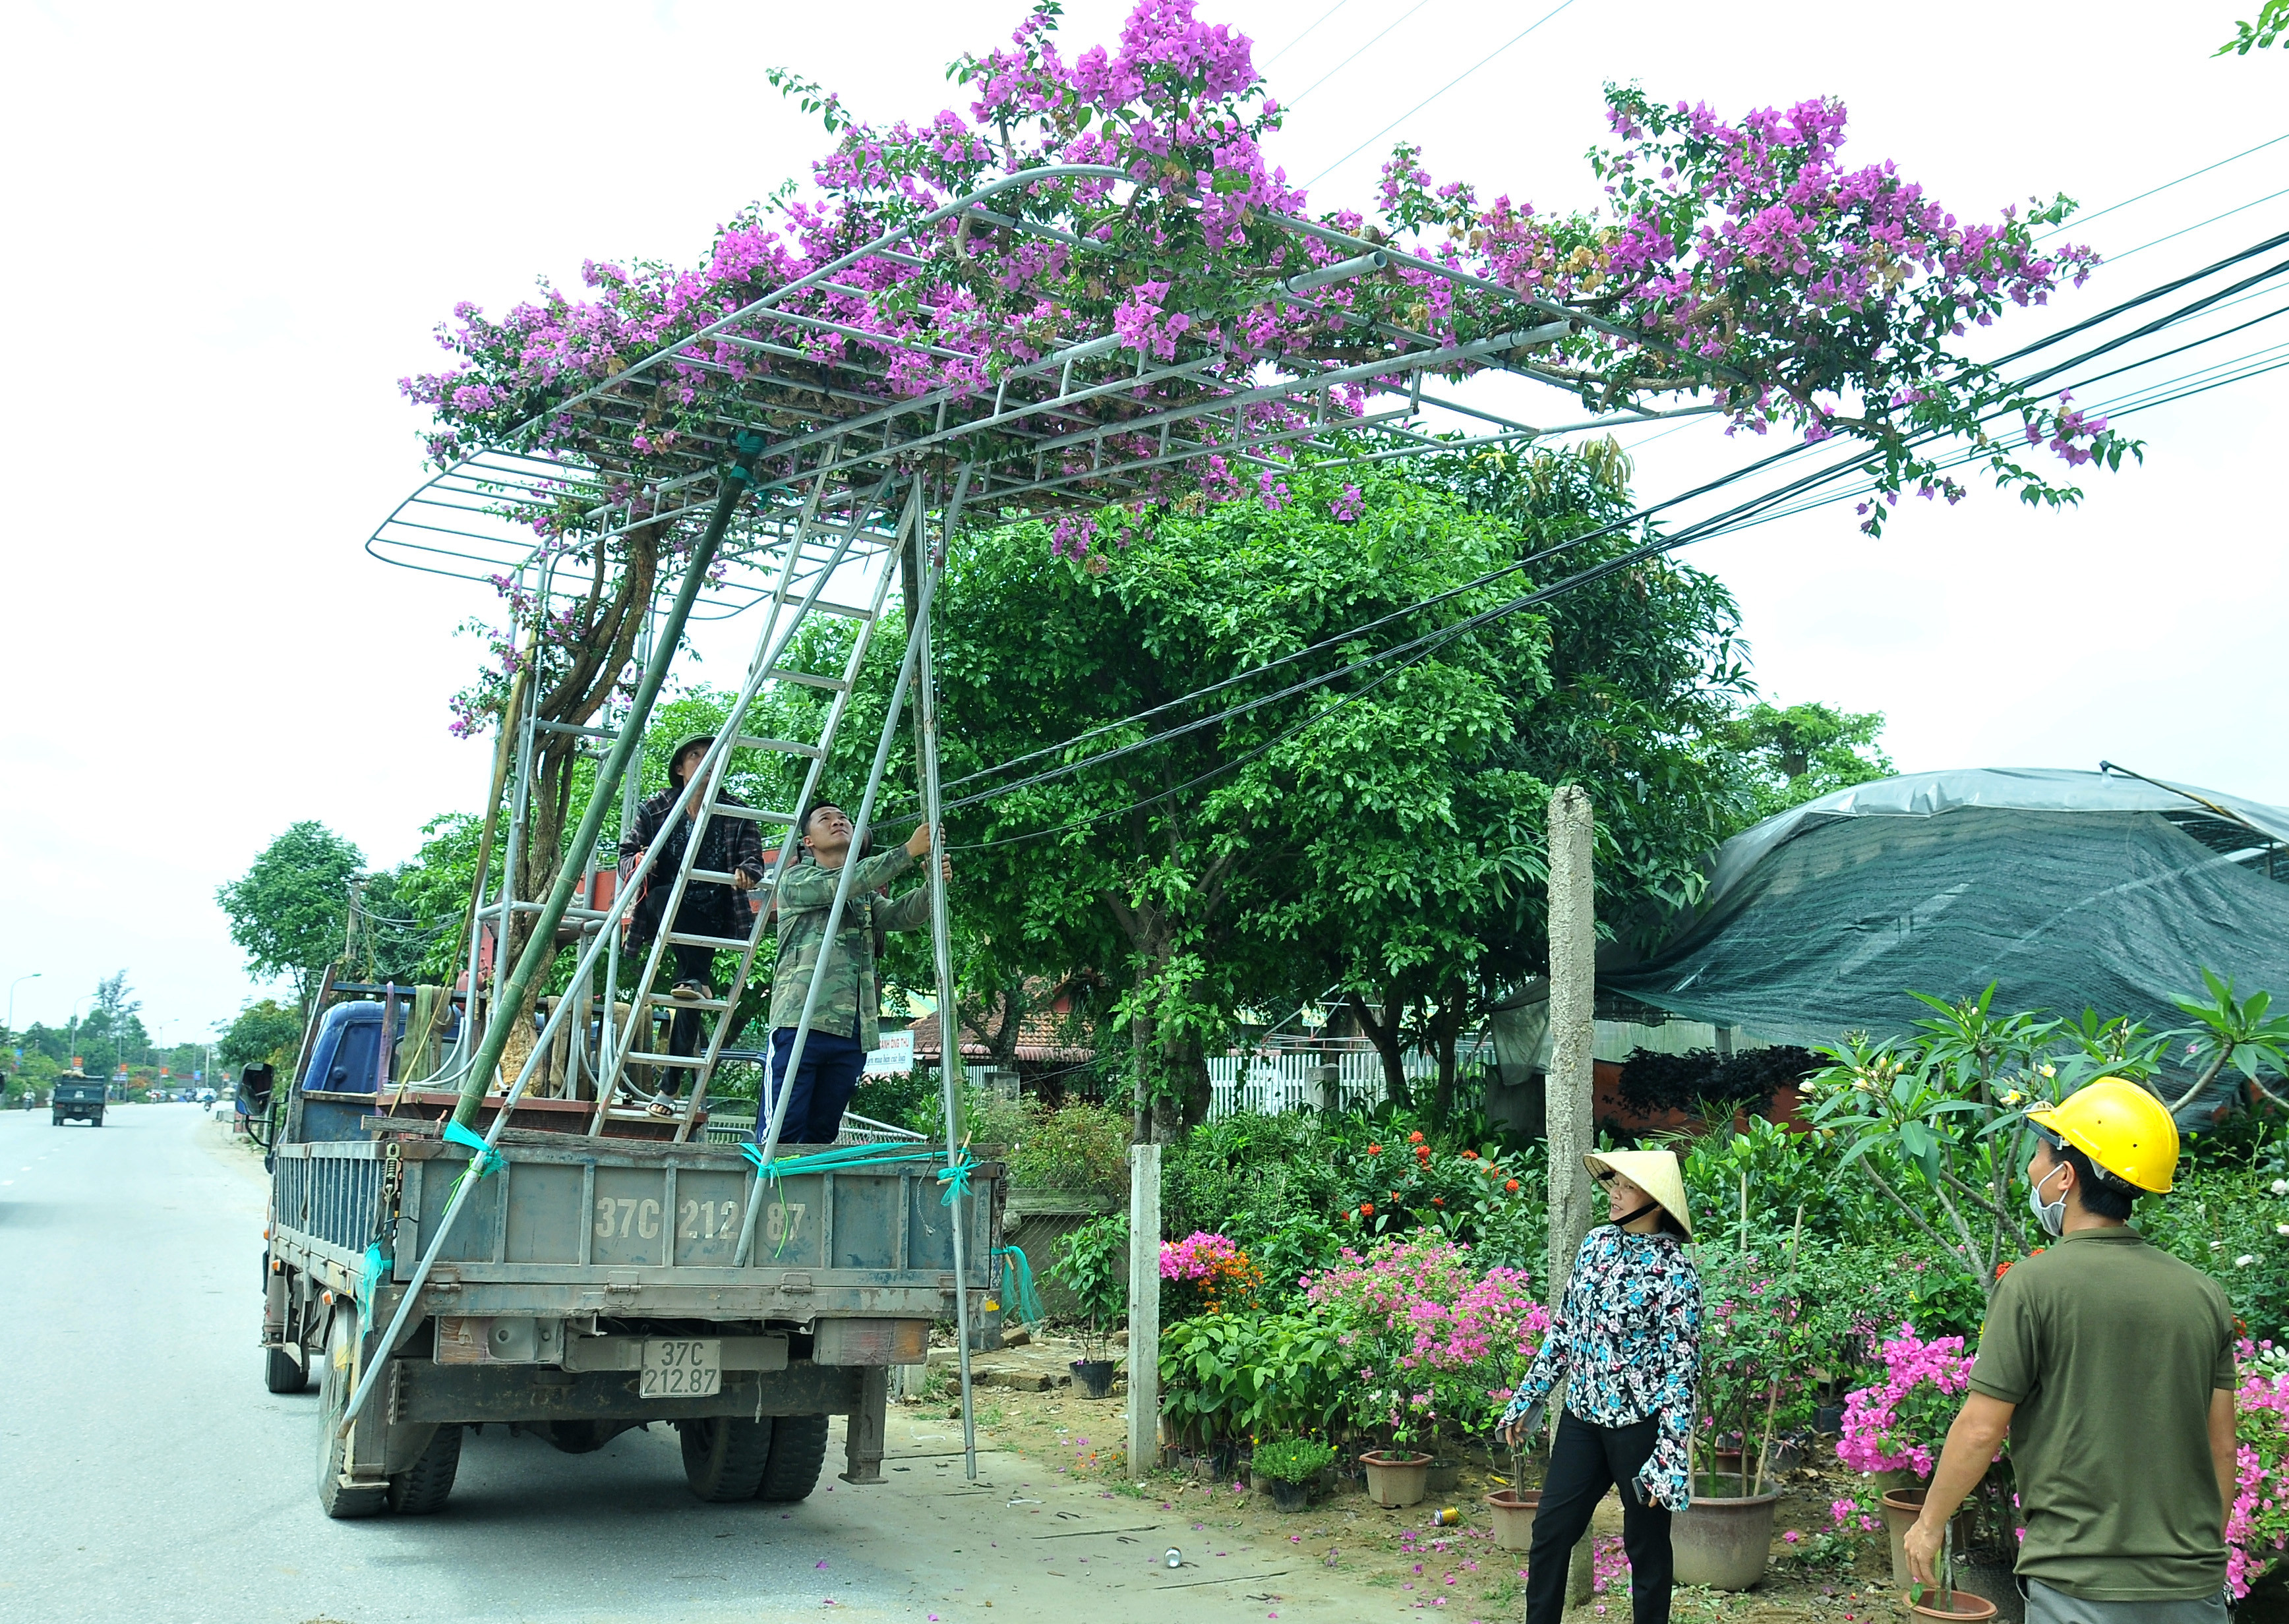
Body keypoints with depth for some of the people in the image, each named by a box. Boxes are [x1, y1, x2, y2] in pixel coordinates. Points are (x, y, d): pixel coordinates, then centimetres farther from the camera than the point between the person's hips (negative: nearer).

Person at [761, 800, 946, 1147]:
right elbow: (843, 884, -11)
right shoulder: (796, 880, 7)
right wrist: (908, 851, -16)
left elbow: (904, 915, 8)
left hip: (854, 1031, 6)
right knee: (780, 1131, -13)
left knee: (822, 1132, 5)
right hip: (801, 1023, -6)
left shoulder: (867, 896, 25)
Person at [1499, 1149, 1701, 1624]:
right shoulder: (1597, 1243, 5)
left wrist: (1669, 1459, -18)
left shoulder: (1673, 1269, -14)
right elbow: (1564, 1327, 14)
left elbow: (1682, 1367, -15)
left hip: (1640, 1421, -6)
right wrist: (1526, 1400, 15)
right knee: (1550, 1531, 8)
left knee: (1646, 1545, 8)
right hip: (1583, 1413, 6)